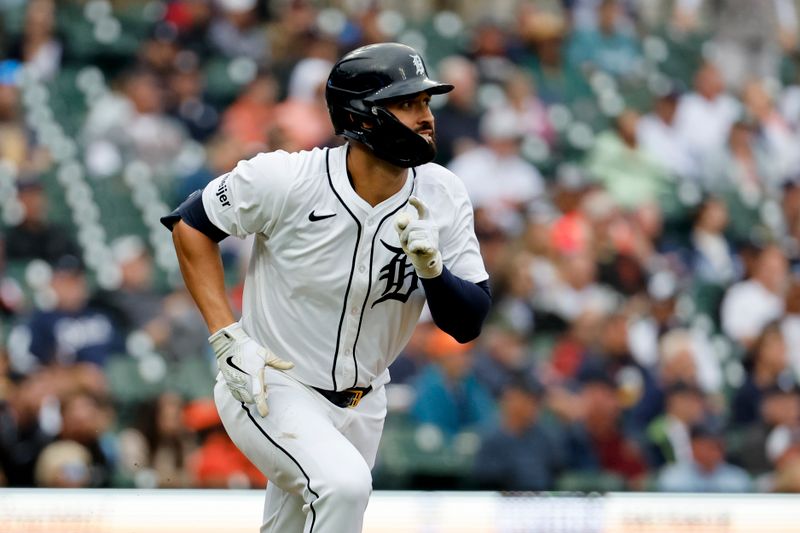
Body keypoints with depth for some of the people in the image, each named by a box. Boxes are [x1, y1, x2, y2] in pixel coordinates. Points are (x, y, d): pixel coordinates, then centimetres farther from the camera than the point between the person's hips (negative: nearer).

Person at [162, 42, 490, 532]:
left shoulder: (443, 196, -10)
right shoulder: (286, 179, -21)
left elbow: (468, 325, -8)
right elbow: (191, 224, -7)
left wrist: (432, 269, -30)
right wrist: (229, 339, -14)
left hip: (361, 405, 5)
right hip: (270, 388, -5)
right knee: (344, 483, -31)